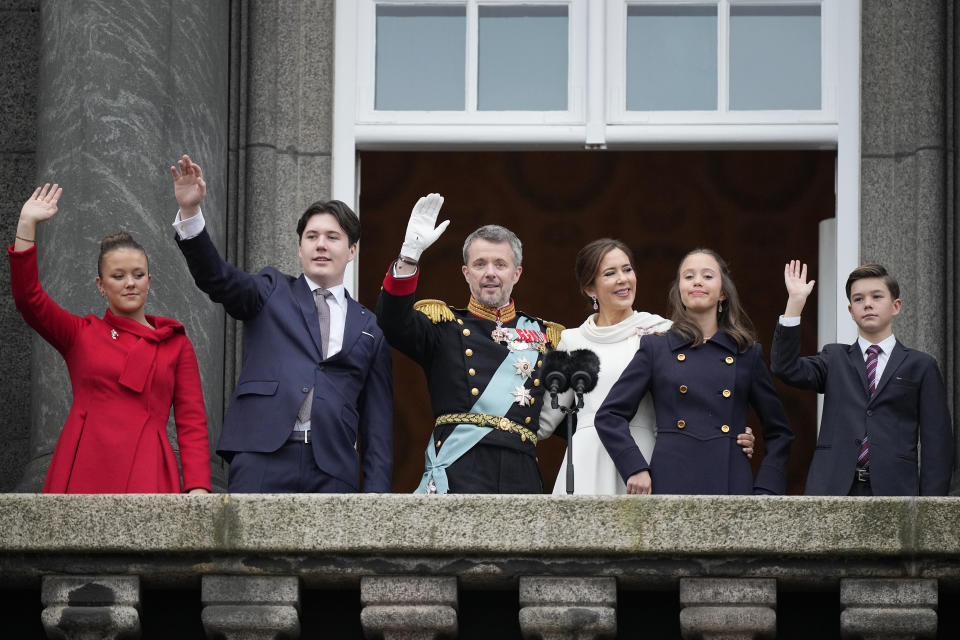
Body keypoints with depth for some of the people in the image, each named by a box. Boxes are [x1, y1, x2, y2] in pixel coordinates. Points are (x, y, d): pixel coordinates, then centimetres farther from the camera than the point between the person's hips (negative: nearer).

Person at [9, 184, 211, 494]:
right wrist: (27, 224, -5)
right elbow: (27, 296, 0)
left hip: (147, 476, 0)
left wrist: (198, 488, -5)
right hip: (84, 471, 0)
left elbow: (192, 421, 8)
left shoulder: (176, 345, 14)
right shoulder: (80, 334, 15)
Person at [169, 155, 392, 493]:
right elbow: (217, 278, -4)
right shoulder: (271, 293, 15)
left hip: (333, 472, 2)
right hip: (263, 461, -2)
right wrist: (190, 211, -21)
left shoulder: (370, 328, 17)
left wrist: (376, 490, 6)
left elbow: (377, 420, 15)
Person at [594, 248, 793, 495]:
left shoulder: (747, 354, 12)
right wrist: (635, 469, -4)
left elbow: (778, 432, 17)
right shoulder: (656, 347, 9)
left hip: (732, 484, 1)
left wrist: (764, 491, 5)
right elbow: (609, 416, 8)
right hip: (671, 483, -1)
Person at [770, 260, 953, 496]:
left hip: (894, 489, -1)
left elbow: (937, 440, 5)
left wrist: (929, 505, -5)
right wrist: (795, 302, -7)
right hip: (835, 489, 1)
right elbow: (786, 368, -3)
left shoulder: (920, 366, 9)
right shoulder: (835, 359, 15)